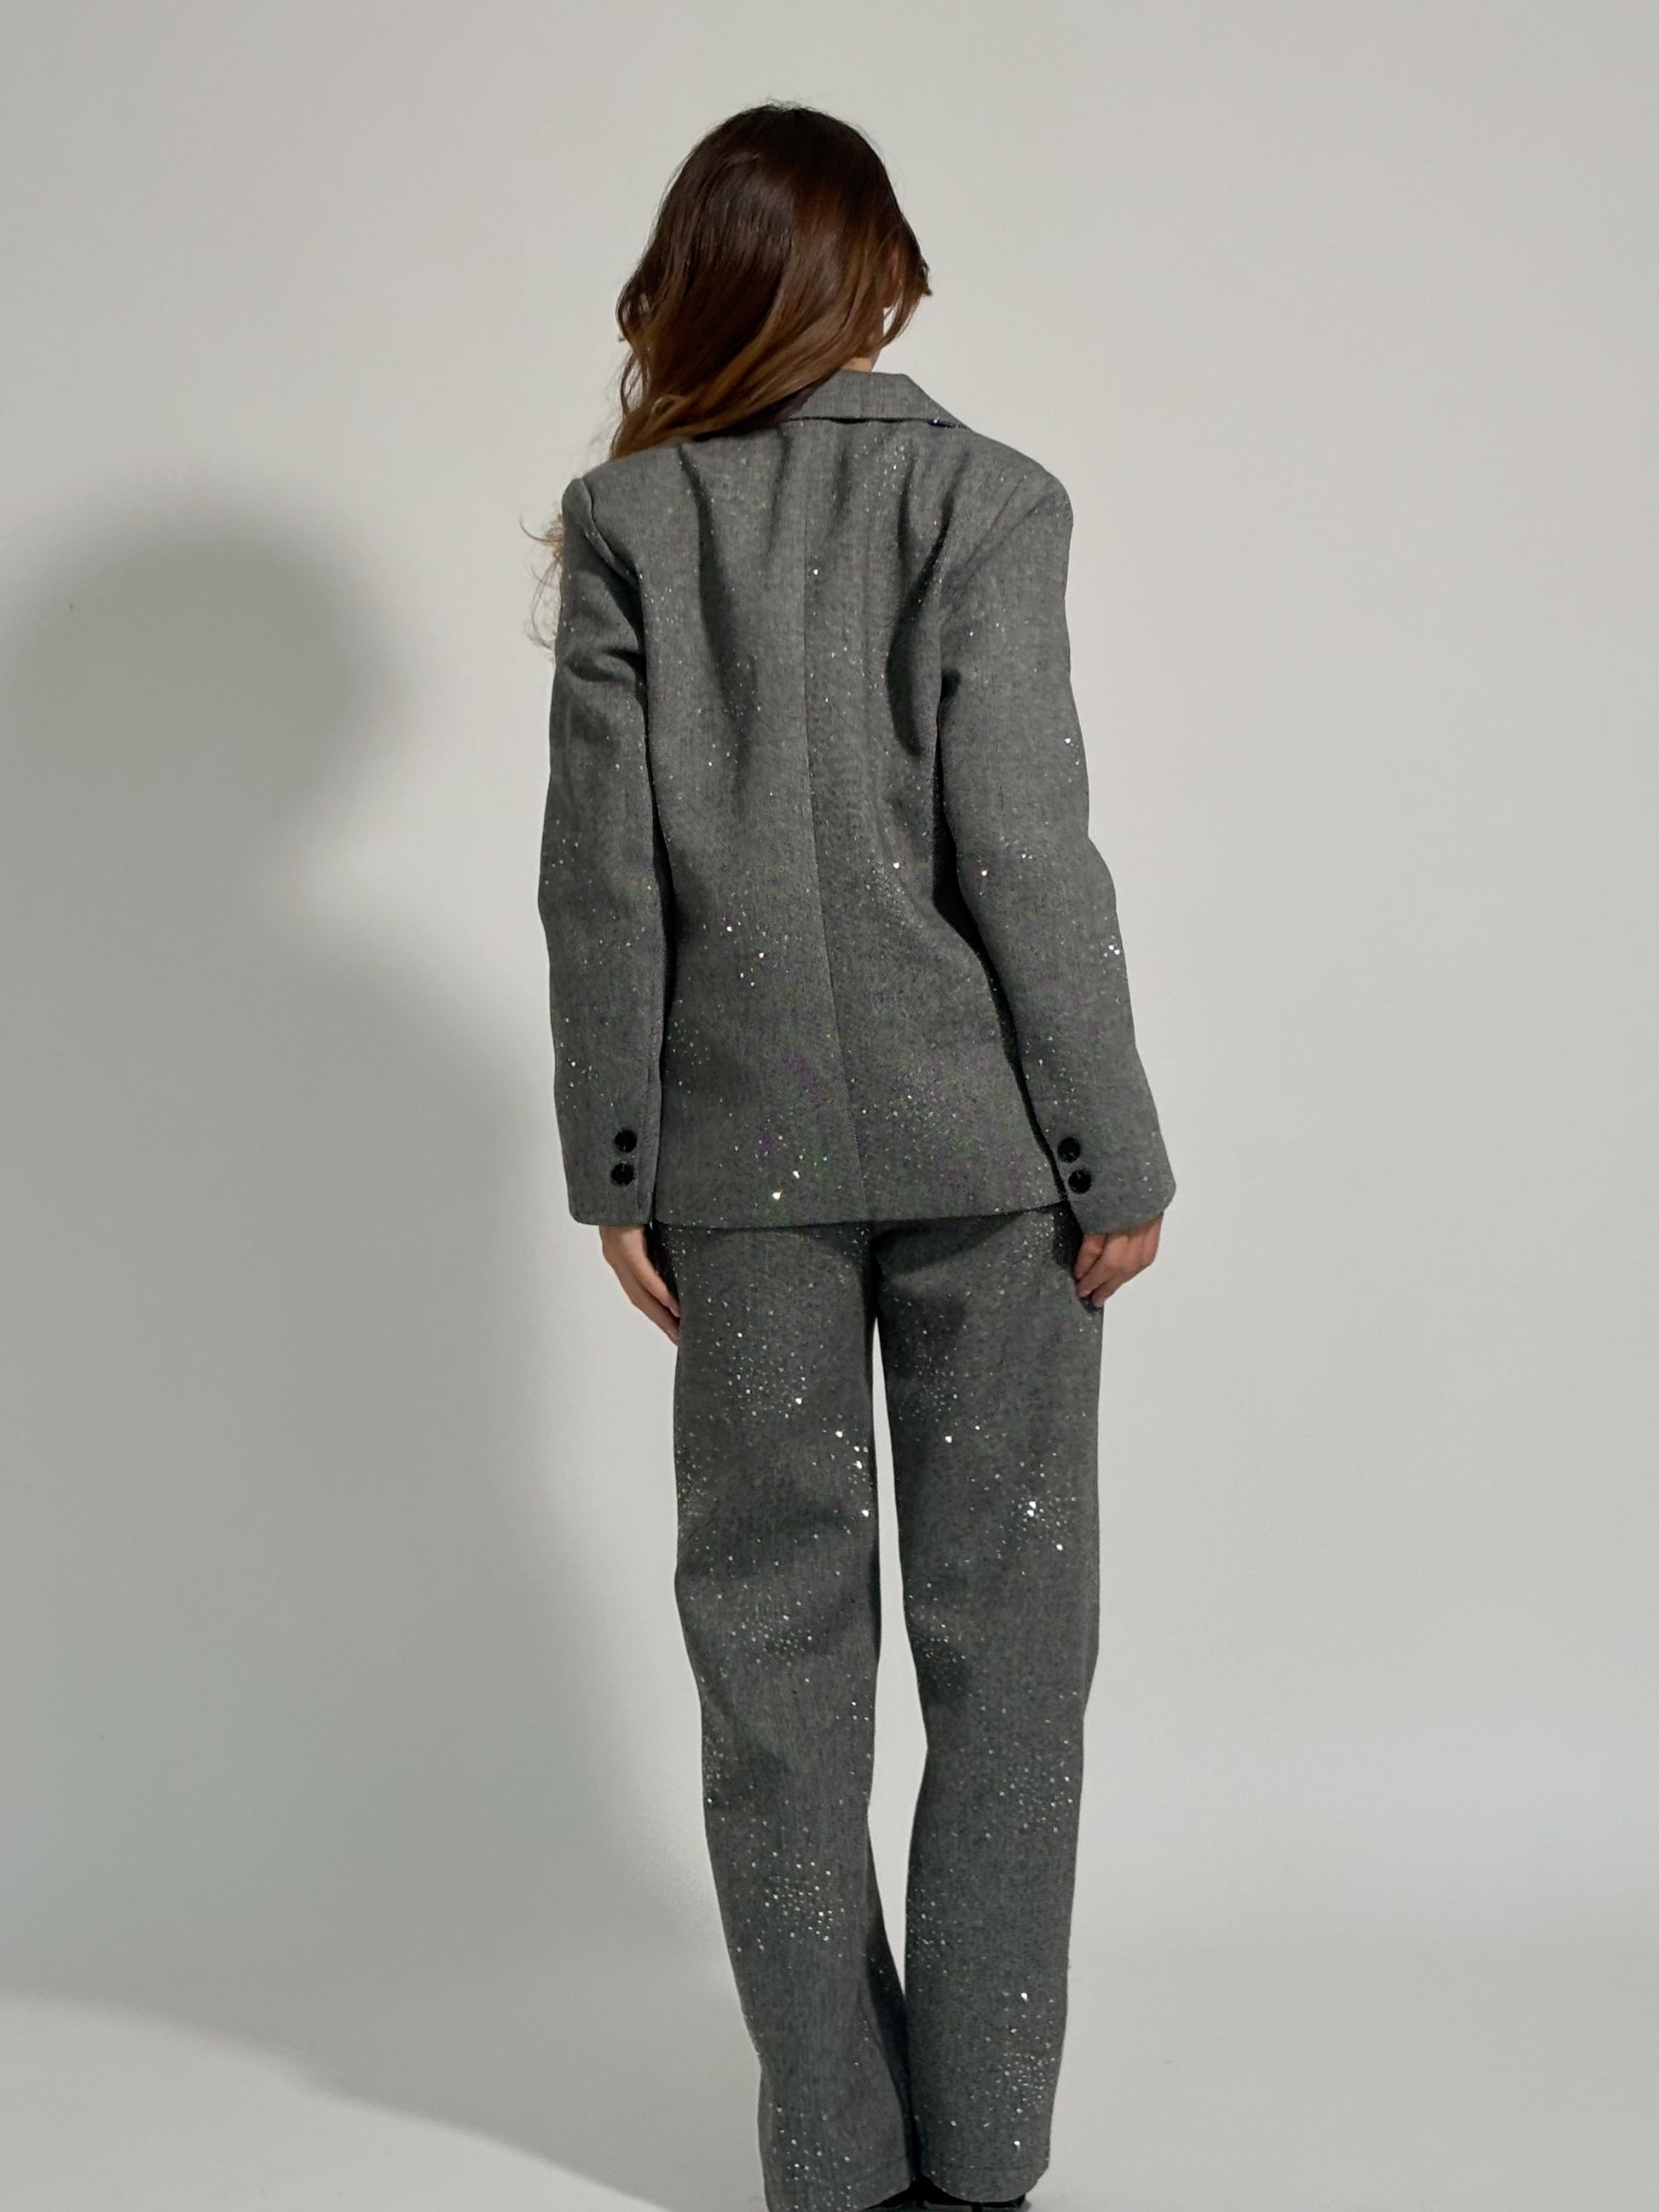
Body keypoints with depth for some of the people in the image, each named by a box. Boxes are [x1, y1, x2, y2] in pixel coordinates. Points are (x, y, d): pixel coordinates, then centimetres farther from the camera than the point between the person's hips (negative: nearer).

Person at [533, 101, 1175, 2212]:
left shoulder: (625, 519, 3)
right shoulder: (984, 495, -2)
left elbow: (601, 870, -1)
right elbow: (1023, 848, -8)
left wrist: (617, 1163, 4)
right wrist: (1114, 1150, -3)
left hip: (744, 1151, 2)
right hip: (981, 1138, -1)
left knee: (777, 1632, 9)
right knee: (1003, 1629, 7)